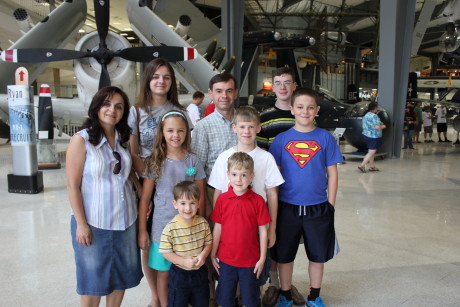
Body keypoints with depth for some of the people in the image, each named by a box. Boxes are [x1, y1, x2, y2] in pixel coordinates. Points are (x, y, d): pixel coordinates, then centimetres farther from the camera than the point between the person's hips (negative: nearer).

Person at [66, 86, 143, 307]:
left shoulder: (124, 139, 3)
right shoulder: (81, 140, -11)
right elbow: (72, 185, -12)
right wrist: (81, 224, -14)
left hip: (125, 220, 5)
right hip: (93, 222, -5)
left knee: (121, 276, 18)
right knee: (93, 280, 12)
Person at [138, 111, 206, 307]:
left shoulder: (193, 161, -2)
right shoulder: (155, 162, -4)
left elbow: (200, 197, 4)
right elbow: (145, 198, -1)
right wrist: (142, 230, -2)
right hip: (162, 227, 0)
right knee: (164, 273, 12)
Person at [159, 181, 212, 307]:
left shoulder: (203, 223, -9)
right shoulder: (170, 229, -21)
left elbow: (209, 242, 2)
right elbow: (165, 252, -15)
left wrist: (203, 254, -17)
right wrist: (184, 261, -23)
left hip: (200, 272, 4)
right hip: (179, 274, -3)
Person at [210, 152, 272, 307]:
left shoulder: (258, 201, -10)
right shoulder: (222, 199, -6)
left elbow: (262, 231, -5)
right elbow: (217, 228, 0)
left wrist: (262, 258, -3)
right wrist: (212, 255, 3)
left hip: (250, 260, -1)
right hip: (226, 259, 1)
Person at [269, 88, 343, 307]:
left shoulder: (325, 138, -3)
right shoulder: (281, 139, -3)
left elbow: (332, 173, 1)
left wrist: (330, 204, -1)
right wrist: (273, 205, -1)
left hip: (318, 208, 0)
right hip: (287, 207, 0)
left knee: (318, 255, 15)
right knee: (284, 255, 13)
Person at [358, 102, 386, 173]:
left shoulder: (366, 115, 12)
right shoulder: (374, 116, -17)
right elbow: (377, 127, -23)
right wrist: (383, 126, -2)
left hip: (367, 135, 9)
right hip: (374, 137, -9)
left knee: (371, 152, 16)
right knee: (372, 152, -5)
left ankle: (372, 166, 21)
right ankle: (362, 165, -9)